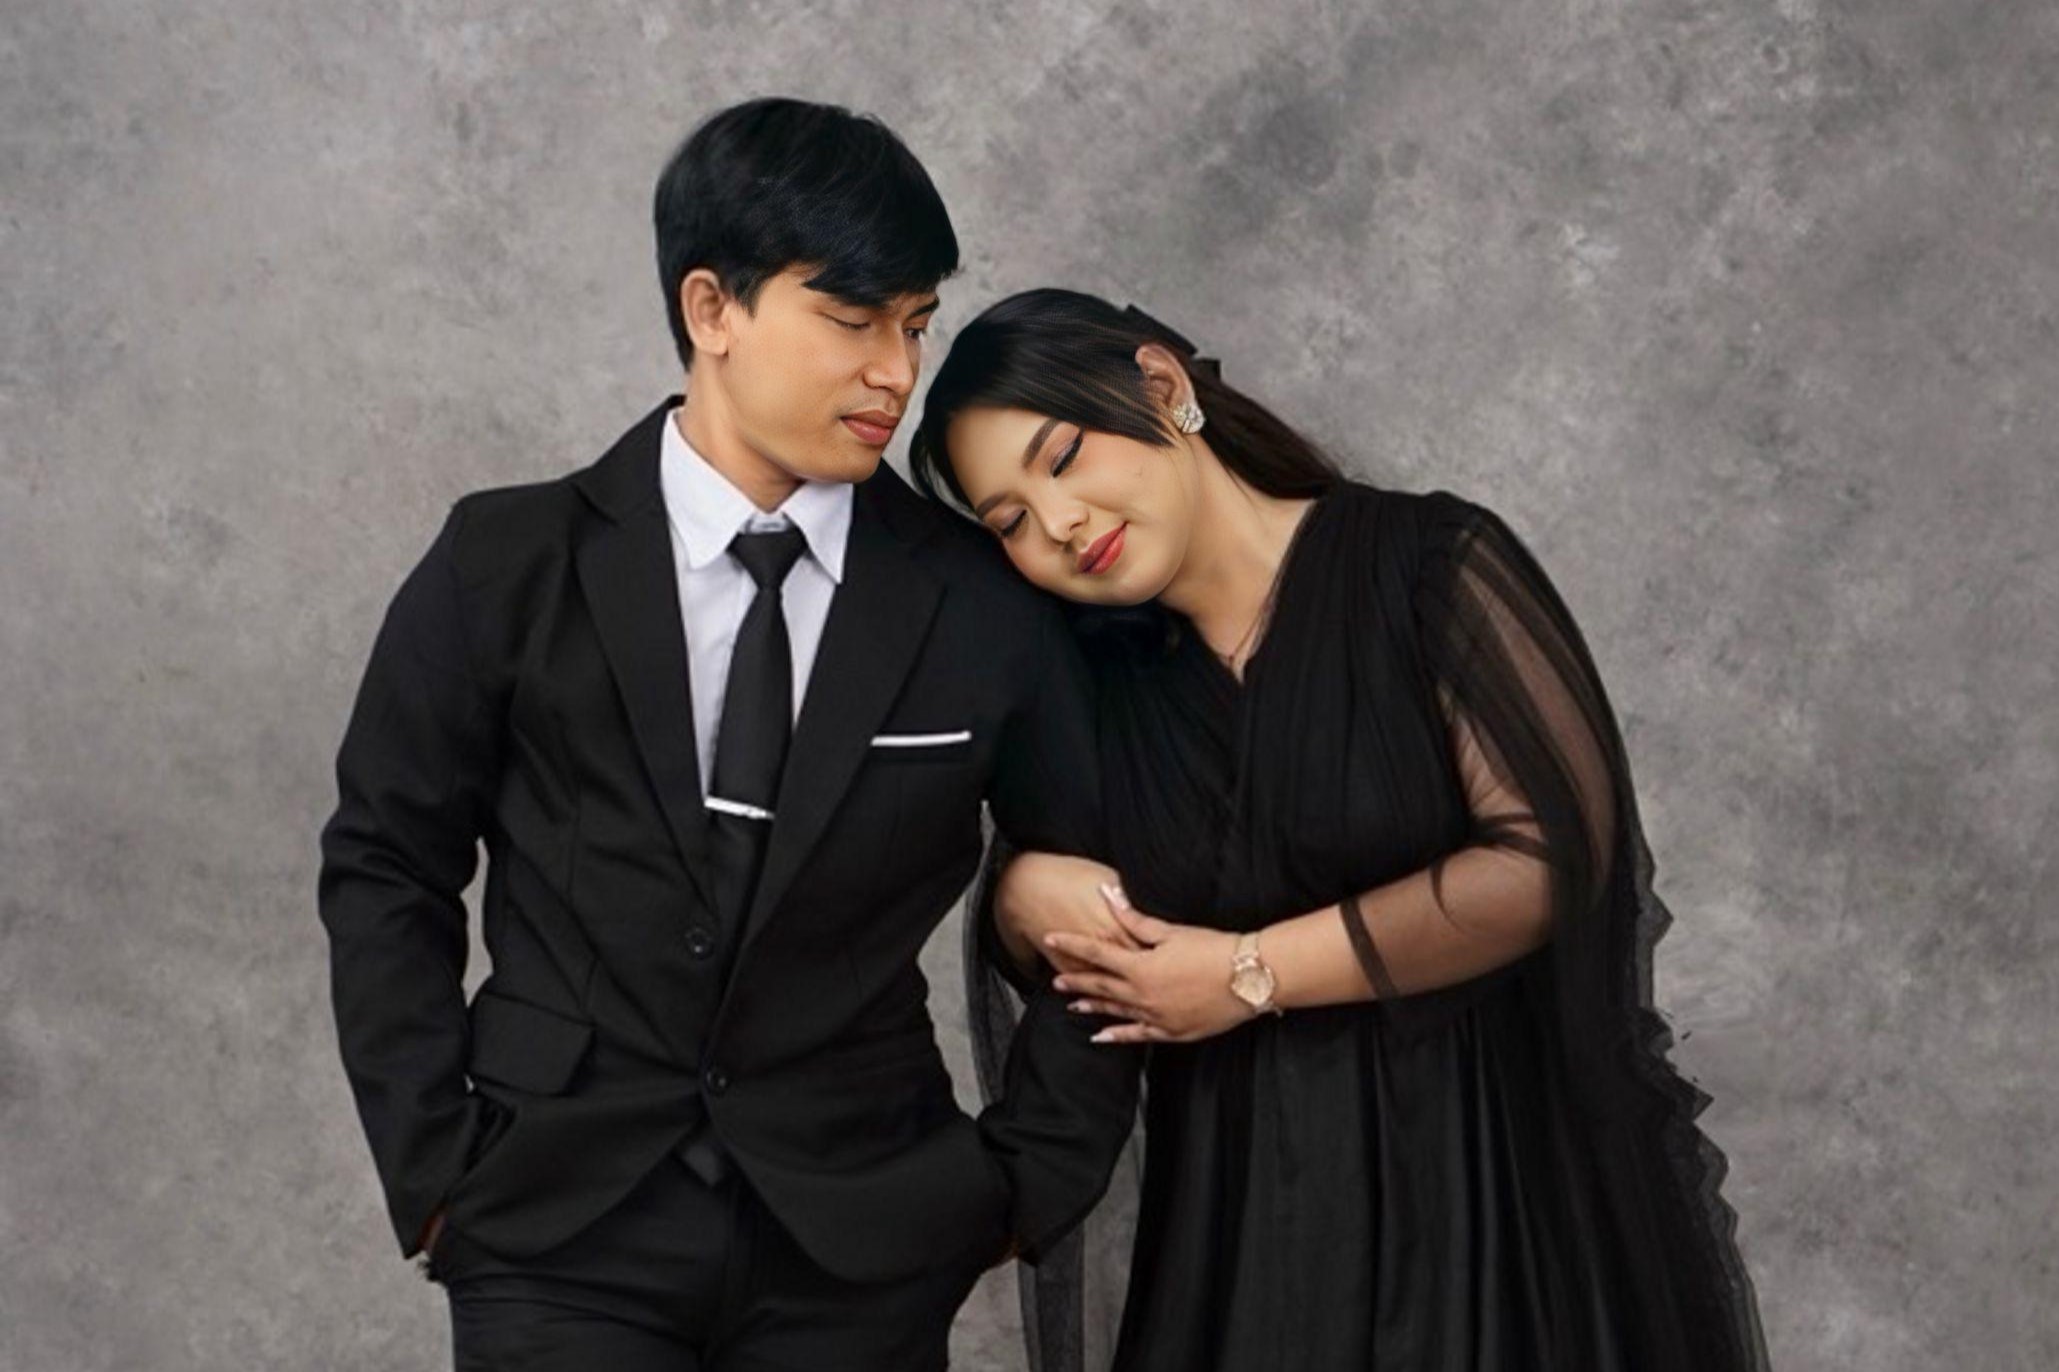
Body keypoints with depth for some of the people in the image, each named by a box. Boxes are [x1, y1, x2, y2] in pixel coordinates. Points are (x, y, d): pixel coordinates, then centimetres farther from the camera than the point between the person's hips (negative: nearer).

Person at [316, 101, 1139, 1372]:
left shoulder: (984, 603, 0)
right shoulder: (510, 564, -1)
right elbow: (386, 870, 5)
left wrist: (1027, 1180, 5)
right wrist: (439, 1171, -1)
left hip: (859, 1247, 1)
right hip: (559, 1237, -1)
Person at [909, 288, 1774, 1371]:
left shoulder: (1429, 562, -8)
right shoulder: (1102, 685, 6)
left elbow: (1552, 855, -18)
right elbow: (1049, 960, 16)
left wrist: (1254, 975, -14)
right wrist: (1022, 897, -8)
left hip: (1501, 1187, -4)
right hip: (1243, 1216, 4)